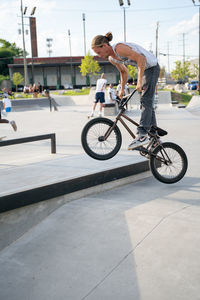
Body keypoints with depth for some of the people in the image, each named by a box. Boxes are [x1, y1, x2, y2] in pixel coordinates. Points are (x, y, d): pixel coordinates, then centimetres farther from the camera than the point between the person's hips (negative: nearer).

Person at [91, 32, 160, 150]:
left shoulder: (119, 48, -26)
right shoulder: (112, 59, 2)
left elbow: (141, 58, -32)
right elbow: (124, 71, 18)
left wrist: (139, 81, -34)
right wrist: (122, 89, 20)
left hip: (151, 67, -10)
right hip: (143, 69, 10)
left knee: (146, 101, -18)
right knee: (148, 103, 9)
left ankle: (142, 135, -25)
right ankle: (154, 137, 14)